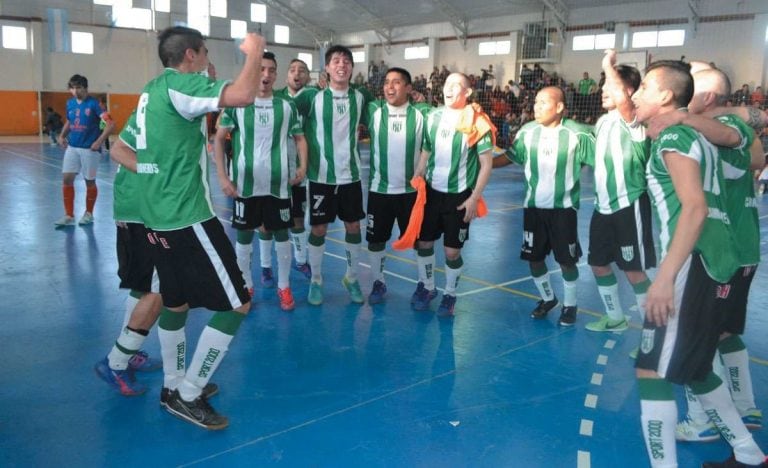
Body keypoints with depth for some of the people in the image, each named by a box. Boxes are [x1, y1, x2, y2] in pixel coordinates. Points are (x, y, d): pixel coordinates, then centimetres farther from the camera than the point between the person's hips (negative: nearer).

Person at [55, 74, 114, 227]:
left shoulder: (93, 103, -12)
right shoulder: (70, 103, 6)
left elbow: (110, 124, -18)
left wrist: (99, 142, -23)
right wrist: (62, 135, 6)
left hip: (89, 149, -5)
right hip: (72, 147, 5)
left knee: (90, 181, 6)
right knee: (67, 179, 1)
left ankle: (88, 213, 24)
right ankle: (69, 215, 10)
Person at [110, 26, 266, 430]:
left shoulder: (151, 91, 15)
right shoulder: (181, 85, -13)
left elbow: (119, 148, 21)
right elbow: (242, 96, -31)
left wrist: (157, 173, 11)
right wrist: (254, 52, -14)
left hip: (158, 216, 10)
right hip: (188, 217, -10)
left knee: (175, 302, 21)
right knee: (237, 304, -3)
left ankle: (174, 386, 34)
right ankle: (188, 396, 6)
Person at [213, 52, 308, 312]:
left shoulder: (287, 106, 4)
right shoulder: (236, 104, -1)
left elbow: (300, 137, 14)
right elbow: (219, 139, 2)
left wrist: (303, 165, -3)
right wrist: (222, 176, -6)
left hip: (278, 184, 1)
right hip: (245, 184, -1)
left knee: (281, 233, 8)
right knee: (244, 235, 9)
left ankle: (284, 287, 23)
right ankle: (246, 287, 25)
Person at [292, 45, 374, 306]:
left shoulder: (361, 97, 2)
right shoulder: (312, 96, -7)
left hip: (351, 174, 3)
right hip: (321, 175, -2)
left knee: (353, 226, 10)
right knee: (319, 228, 5)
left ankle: (351, 278, 27)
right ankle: (316, 280, 22)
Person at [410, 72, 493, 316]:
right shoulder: (433, 116, 3)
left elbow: (486, 164, -8)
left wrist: (474, 198, -12)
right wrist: (415, 183, 5)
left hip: (459, 196, -4)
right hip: (432, 191, 4)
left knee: (452, 250, 3)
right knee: (423, 242, 11)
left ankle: (450, 295, 25)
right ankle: (426, 287, 33)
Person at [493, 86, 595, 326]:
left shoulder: (577, 134, -13)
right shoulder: (527, 131, -3)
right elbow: (508, 157, 6)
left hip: (563, 207, -3)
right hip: (534, 206, 3)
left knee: (566, 260, 7)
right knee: (534, 257, 11)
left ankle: (570, 305, 29)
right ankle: (547, 298, 35)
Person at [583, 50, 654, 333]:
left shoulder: (633, 120, -14)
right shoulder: (603, 122, 13)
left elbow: (621, 97, -37)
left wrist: (608, 64, -28)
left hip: (629, 207, -8)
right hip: (604, 207, 9)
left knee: (634, 271, -2)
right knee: (598, 265, 16)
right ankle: (615, 319, 35)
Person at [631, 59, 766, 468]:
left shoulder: (674, 137, -9)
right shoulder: (697, 135, 19)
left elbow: (695, 208, -21)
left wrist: (665, 277, -25)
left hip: (694, 265, -10)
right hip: (715, 264, 10)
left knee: (652, 371, -7)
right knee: (691, 368, 21)